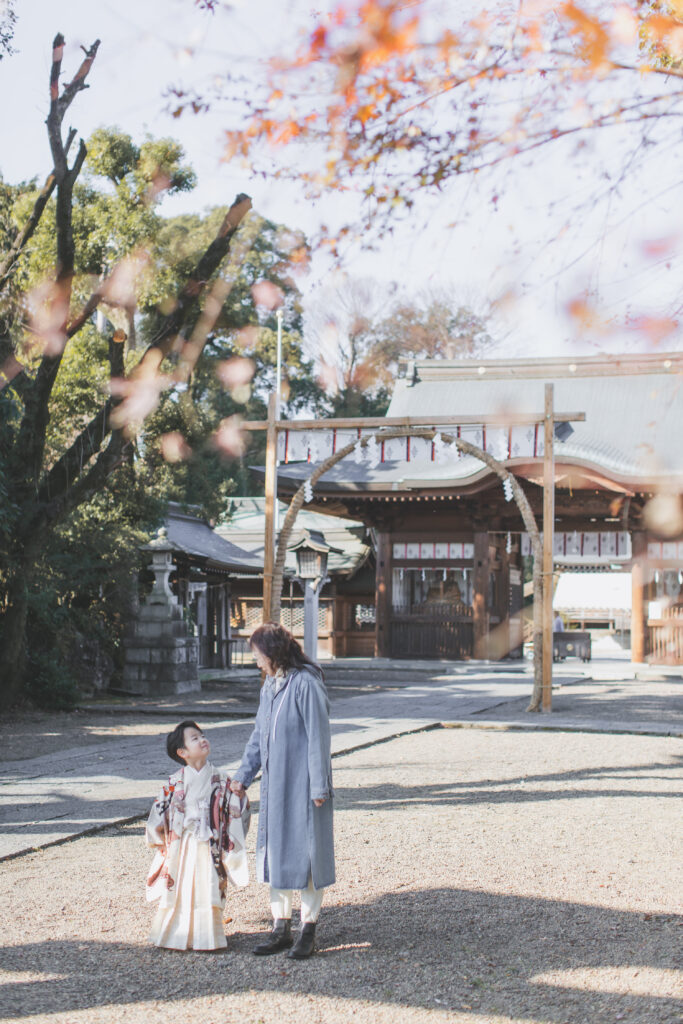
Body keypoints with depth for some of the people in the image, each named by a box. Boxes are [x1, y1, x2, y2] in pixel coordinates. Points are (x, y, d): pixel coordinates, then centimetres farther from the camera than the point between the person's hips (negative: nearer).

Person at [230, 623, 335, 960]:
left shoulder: (306, 684, -16)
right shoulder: (270, 686, 10)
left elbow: (319, 737, -16)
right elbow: (259, 735, 17)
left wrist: (319, 786, -17)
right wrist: (243, 776, 14)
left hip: (303, 783, -8)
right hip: (275, 781, 8)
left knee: (306, 852, 0)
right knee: (274, 851, 10)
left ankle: (308, 929, 10)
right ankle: (281, 929, 18)